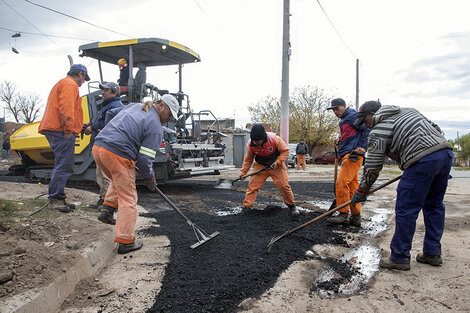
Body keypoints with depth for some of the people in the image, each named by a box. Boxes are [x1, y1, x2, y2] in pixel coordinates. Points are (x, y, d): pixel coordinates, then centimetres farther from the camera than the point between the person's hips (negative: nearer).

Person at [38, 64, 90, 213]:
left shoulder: (62, 83, 31)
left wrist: (79, 126, 25)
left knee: (62, 165, 11)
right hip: (61, 131, -11)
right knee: (64, 165, -12)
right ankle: (55, 199, -11)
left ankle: (58, 198, 14)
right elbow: (66, 108, -17)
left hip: (55, 130, 11)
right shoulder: (70, 84, -3)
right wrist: (68, 129, -20)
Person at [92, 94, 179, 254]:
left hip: (98, 146, 8)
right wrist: (149, 179, 7)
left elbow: (110, 114, 30)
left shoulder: (134, 106, 19)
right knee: (128, 199, 3)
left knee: (118, 180, 34)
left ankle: (108, 209, 20)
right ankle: (126, 241, 9)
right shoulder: (156, 127, -3)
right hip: (118, 155, -8)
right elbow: (144, 159, -8)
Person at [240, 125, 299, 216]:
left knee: (284, 186, -4)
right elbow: (248, 159, 0)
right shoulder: (250, 144, -17)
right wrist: (243, 172, -3)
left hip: (276, 166, -2)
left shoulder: (274, 139, -26)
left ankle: (292, 206, 18)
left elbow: (285, 151, -12)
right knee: (252, 185, -8)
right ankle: (246, 207, 3)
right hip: (260, 166, 2)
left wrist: (277, 162, -23)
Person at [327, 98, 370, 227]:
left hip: (353, 155, -10)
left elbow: (368, 129, -12)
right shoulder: (344, 120, 24)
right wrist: (340, 139, 15)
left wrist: (363, 147, -18)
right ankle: (355, 217, 12)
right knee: (352, 186, 9)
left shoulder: (352, 116, -5)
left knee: (341, 183, -15)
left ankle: (343, 215, -10)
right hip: (347, 156, 10)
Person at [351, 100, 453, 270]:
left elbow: (373, 167, 1)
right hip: (446, 150, 9)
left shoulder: (379, 131, 1)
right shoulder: (407, 111, 25)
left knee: (406, 210, -2)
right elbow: (435, 128, 26)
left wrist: (361, 191, 11)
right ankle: (432, 253, 26)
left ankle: (399, 257, 6)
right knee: (434, 205, 18)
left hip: (423, 161, -9)